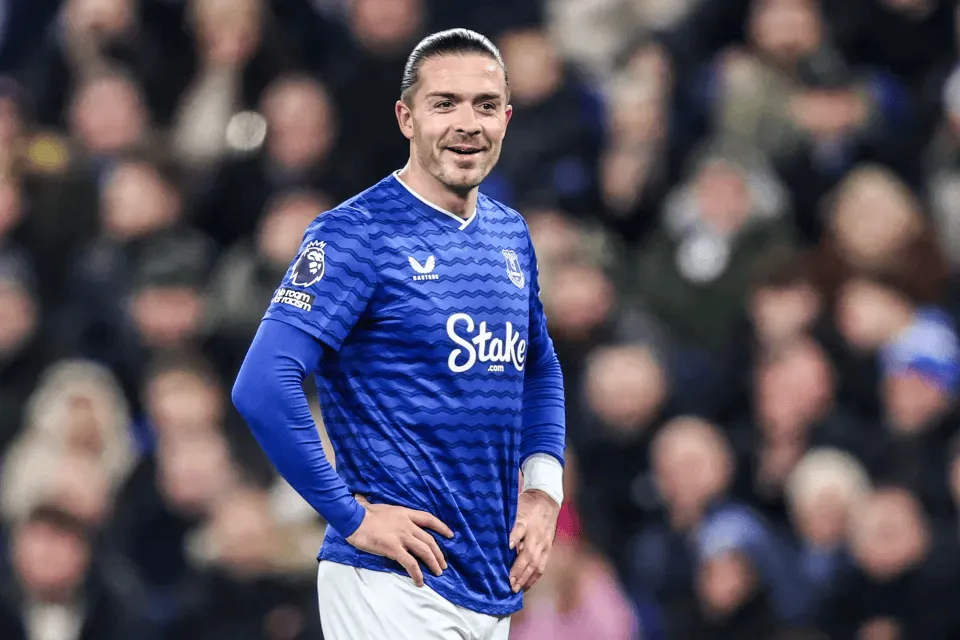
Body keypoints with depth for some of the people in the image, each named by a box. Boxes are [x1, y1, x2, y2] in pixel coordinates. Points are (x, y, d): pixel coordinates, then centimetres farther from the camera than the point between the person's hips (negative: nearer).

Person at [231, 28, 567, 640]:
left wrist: (544, 486, 12)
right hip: (395, 585, -7)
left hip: (493, 590, 7)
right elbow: (262, 386, -19)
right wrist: (352, 516, -17)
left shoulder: (511, 234, 13)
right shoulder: (356, 233, -9)